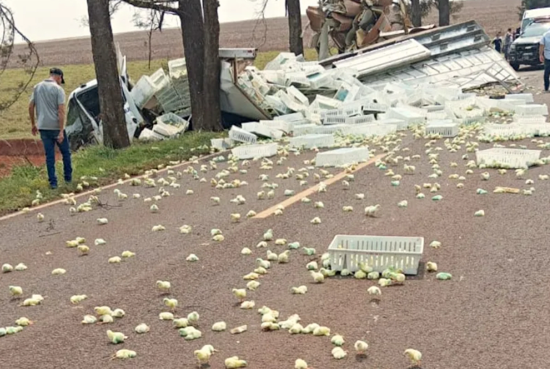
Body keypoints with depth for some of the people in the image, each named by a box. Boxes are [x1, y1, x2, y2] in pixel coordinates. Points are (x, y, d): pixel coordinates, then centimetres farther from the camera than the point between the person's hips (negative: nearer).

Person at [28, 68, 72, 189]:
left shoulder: (37, 87, 6)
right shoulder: (58, 89, -9)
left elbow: (30, 107, 7)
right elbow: (61, 111, -16)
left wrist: (33, 124, 17)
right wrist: (61, 131, -17)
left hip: (43, 127, 4)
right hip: (56, 127, -4)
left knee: (49, 155, 8)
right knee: (65, 152, 14)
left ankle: (53, 182, 8)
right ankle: (68, 178, 22)